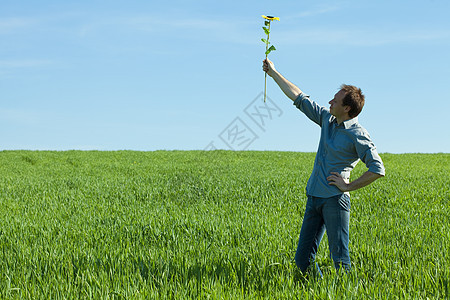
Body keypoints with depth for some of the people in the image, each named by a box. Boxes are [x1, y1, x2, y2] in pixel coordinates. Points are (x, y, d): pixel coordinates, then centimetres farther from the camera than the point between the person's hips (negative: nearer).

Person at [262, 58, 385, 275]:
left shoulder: (357, 135, -10)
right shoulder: (327, 119, 11)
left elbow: (378, 169, -14)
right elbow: (299, 98, 18)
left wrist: (349, 186, -11)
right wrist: (273, 73, 20)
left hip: (335, 199, -7)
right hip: (313, 198, 7)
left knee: (340, 258, -6)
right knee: (303, 259, 7)